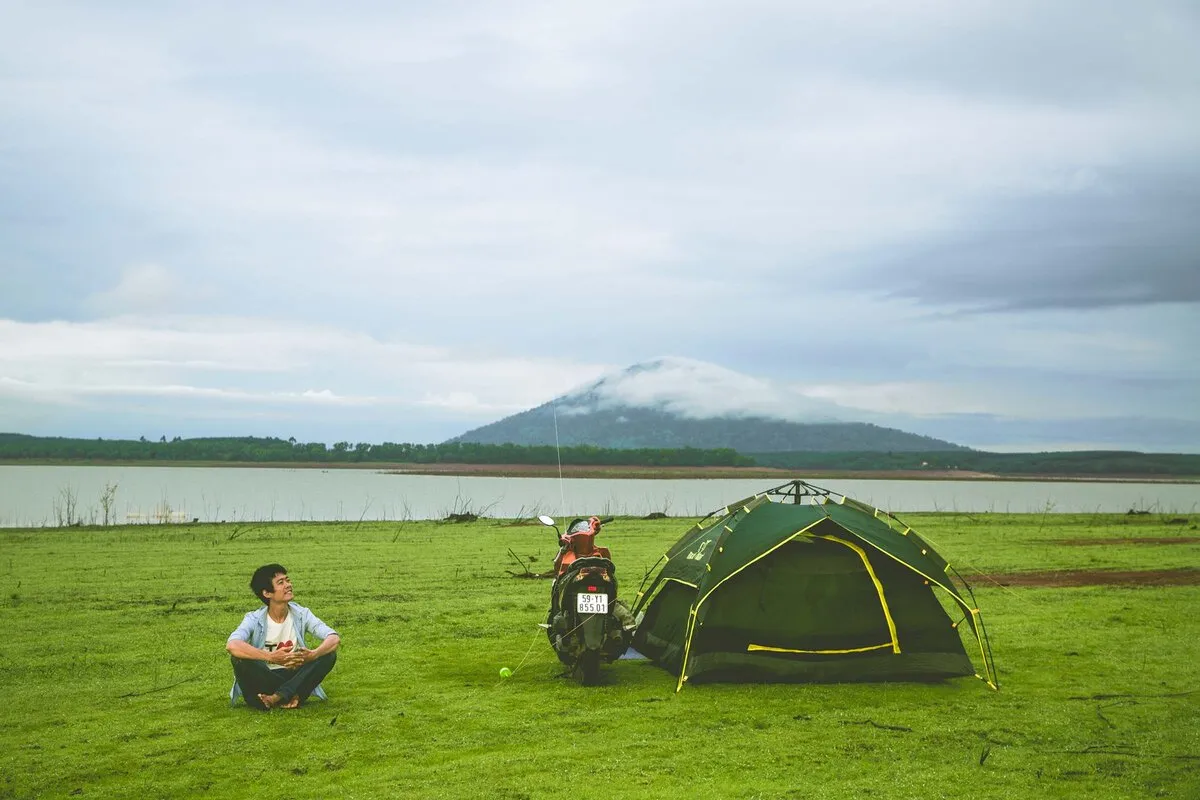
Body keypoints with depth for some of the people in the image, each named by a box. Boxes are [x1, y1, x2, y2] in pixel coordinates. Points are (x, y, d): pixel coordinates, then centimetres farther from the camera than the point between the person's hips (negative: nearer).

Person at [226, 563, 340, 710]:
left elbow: (335, 639, -16)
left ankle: (278, 698, -29)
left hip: (293, 678, 2)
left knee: (329, 654, -20)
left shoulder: (301, 614, -4)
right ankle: (289, 696, -22)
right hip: (263, 680, -2)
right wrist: (271, 657, -43)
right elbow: (231, 645, -33)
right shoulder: (255, 620, -12)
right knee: (239, 658, -30)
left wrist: (312, 655, -38)